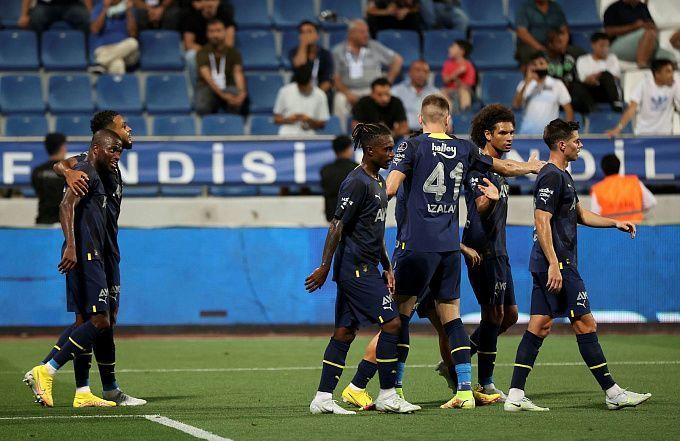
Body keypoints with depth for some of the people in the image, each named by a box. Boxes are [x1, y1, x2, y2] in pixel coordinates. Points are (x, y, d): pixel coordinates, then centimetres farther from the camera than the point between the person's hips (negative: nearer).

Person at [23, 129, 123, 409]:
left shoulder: (94, 176, 23)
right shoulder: (85, 172, -8)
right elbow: (66, 206, -21)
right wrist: (71, 246, -32)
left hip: (89, 257, 11)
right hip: (84, 255, -11)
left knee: (88, 322, 10)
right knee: (100, 322, -15)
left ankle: (83, 393, 8)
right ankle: (45, 372, -15)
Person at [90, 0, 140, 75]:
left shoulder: (126, 8, 9)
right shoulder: (99, 8, 8)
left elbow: (133, 33, -3)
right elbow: (94, 30, -8)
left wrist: (129, 11, -11)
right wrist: (105, 9, -10)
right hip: (105, 50, -3)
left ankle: (100, 64, -38)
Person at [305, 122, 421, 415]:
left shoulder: (378, 181, 17)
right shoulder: (357, 182, -14)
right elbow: (337, 224, -17)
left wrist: (386, 267, 20)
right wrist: (324, 267, -19)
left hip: (365, 267, 10)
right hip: (356, 267, -10)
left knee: (345, 331, 8)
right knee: (391, 323, -8)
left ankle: (323, 399, 9)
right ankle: (387, 396, -1)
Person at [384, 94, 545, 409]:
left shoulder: (413, 147, -4)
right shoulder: (464, 149, 10)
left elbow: (390, 188, -16)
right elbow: (505, 168, 26)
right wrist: (531, 167, 45)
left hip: (418, 244, -4)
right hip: (450, 246, 4)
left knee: (400, 311, 1)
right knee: (451, 315, 8)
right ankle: (465, 390, 3)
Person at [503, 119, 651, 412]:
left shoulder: (562, 175, 20)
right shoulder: (552, 177, -13)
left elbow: (580, 214, 31)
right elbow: (542, 221, -20)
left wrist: (616, 223, 24)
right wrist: (554, 264, -24)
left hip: (547, 265, 10)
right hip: (556, 263, -10)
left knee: (540, 326, 5)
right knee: (585, 324, -5)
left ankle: (515, 396, 0)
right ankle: (613, 393, 0)